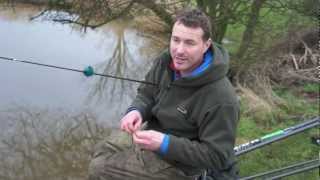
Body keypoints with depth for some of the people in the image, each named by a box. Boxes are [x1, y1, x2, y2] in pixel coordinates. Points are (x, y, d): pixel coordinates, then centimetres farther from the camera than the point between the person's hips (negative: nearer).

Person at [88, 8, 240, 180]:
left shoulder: (222, 99, -31)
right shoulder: (165, 61, -10)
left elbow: (217, 157, -25)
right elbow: (146, 95, 5)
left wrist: (165, 144, -34)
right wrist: (135, 111, -20)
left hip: (179, 162, -7)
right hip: (153, 135, 7)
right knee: (100, 153, 18)